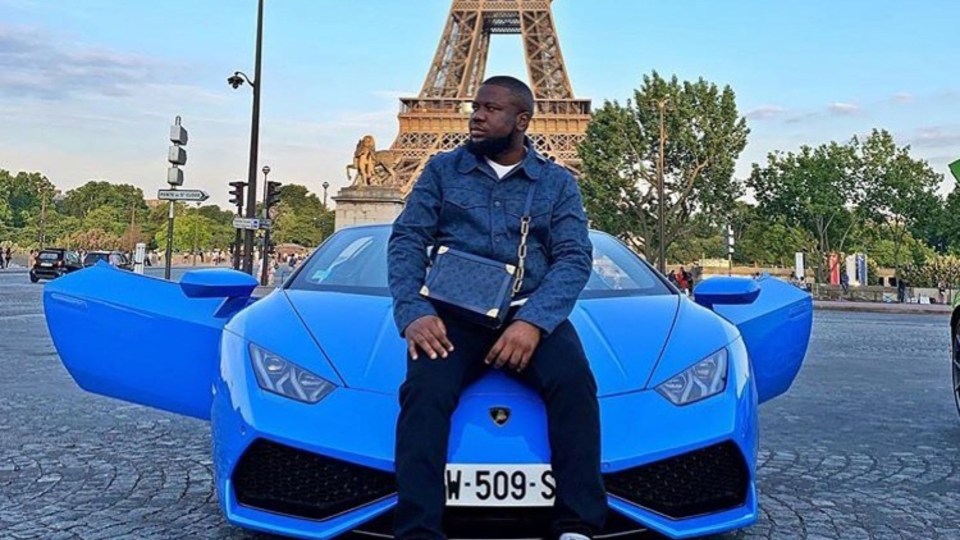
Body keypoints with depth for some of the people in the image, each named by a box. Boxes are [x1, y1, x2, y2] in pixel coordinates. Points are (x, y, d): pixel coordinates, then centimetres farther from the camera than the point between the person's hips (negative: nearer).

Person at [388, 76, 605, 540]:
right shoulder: (442, 169, 16)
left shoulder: (558, 182, 14)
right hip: (451, 312, 0)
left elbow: (575, 258, 0)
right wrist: (413, 312, -14)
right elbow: (406, 240, 5)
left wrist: (533, 321, -19)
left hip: (531, 313, 0)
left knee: (574, 382, -30)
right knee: (425, 390, -30)